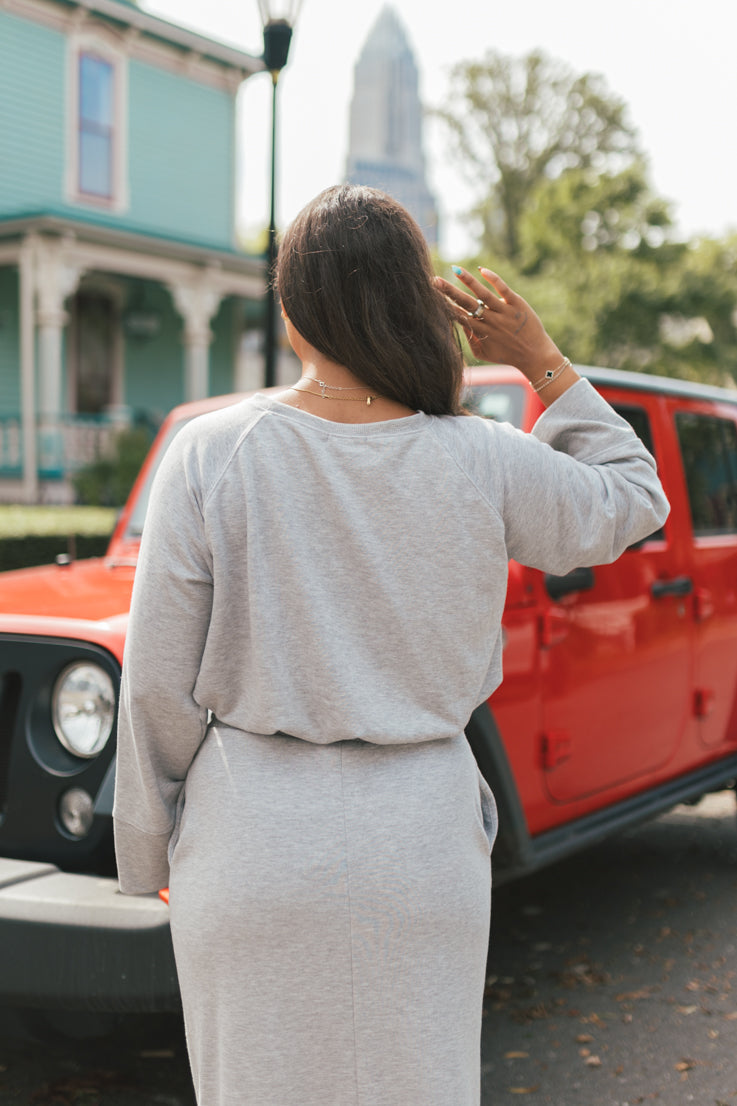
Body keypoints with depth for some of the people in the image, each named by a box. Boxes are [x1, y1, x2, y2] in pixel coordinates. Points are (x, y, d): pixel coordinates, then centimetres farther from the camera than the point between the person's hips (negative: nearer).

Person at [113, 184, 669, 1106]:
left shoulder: (210, 455, -10)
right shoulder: (484, 464, -7)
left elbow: (159, 690, -6)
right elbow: (634, 504, 13)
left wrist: (152, 856, 7)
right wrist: (544, 363, 10)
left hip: (254, 851, -1)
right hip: (419, 854, 1)